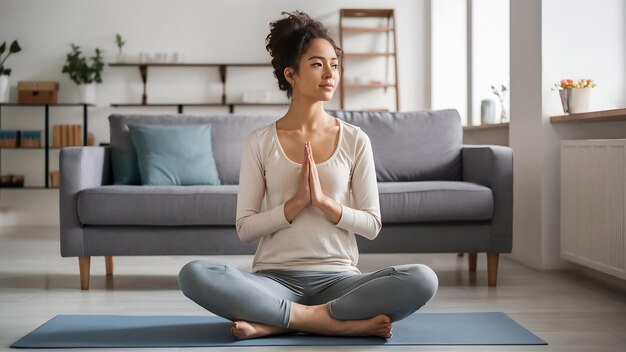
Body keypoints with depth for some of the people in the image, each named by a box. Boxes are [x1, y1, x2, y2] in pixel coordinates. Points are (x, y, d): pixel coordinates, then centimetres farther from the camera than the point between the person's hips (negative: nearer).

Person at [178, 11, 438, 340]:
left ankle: (276, 321, -22)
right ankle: (332, 320, -24)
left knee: (422, 279, -28)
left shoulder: (355, 140, 4)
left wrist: (323, 200, -12)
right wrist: (297, 201, -14)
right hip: (275, 280, -1)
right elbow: (245, 228, -1)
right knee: (194, 274, -29)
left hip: (337, 279, 1)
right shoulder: (260, 142, 2)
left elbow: (371, 225, 3)